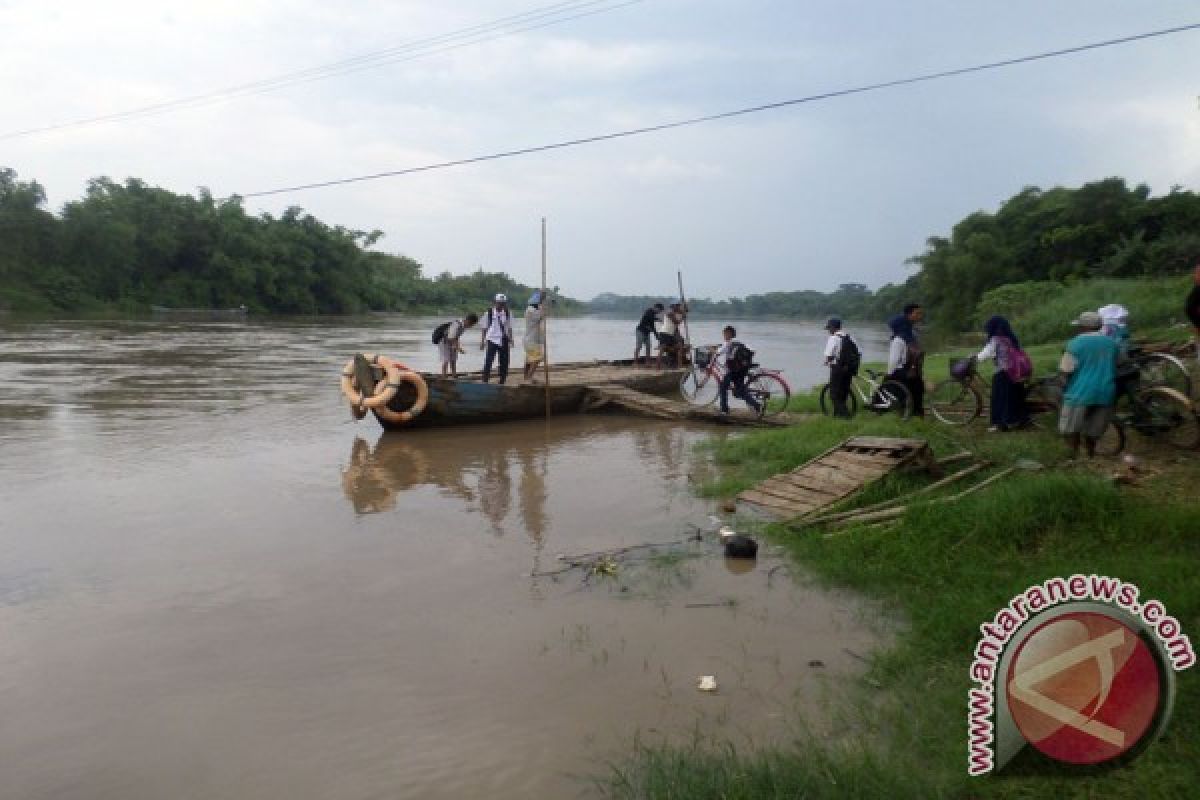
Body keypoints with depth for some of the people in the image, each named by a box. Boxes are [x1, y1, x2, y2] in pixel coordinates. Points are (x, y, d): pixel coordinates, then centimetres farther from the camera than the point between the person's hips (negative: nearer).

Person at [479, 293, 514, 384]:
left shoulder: (508, 313, 3)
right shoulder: (489, 313, -4)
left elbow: (509, 327, 8)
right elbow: (485, 328, 2)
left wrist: (510, 339, 0)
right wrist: (483, 341, 1)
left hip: (503, 340, 3)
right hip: (492, 339, -3)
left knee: (504, 362, 5)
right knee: (488, 360, -8)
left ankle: (502, 381, 15)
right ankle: (485, 380, -3)